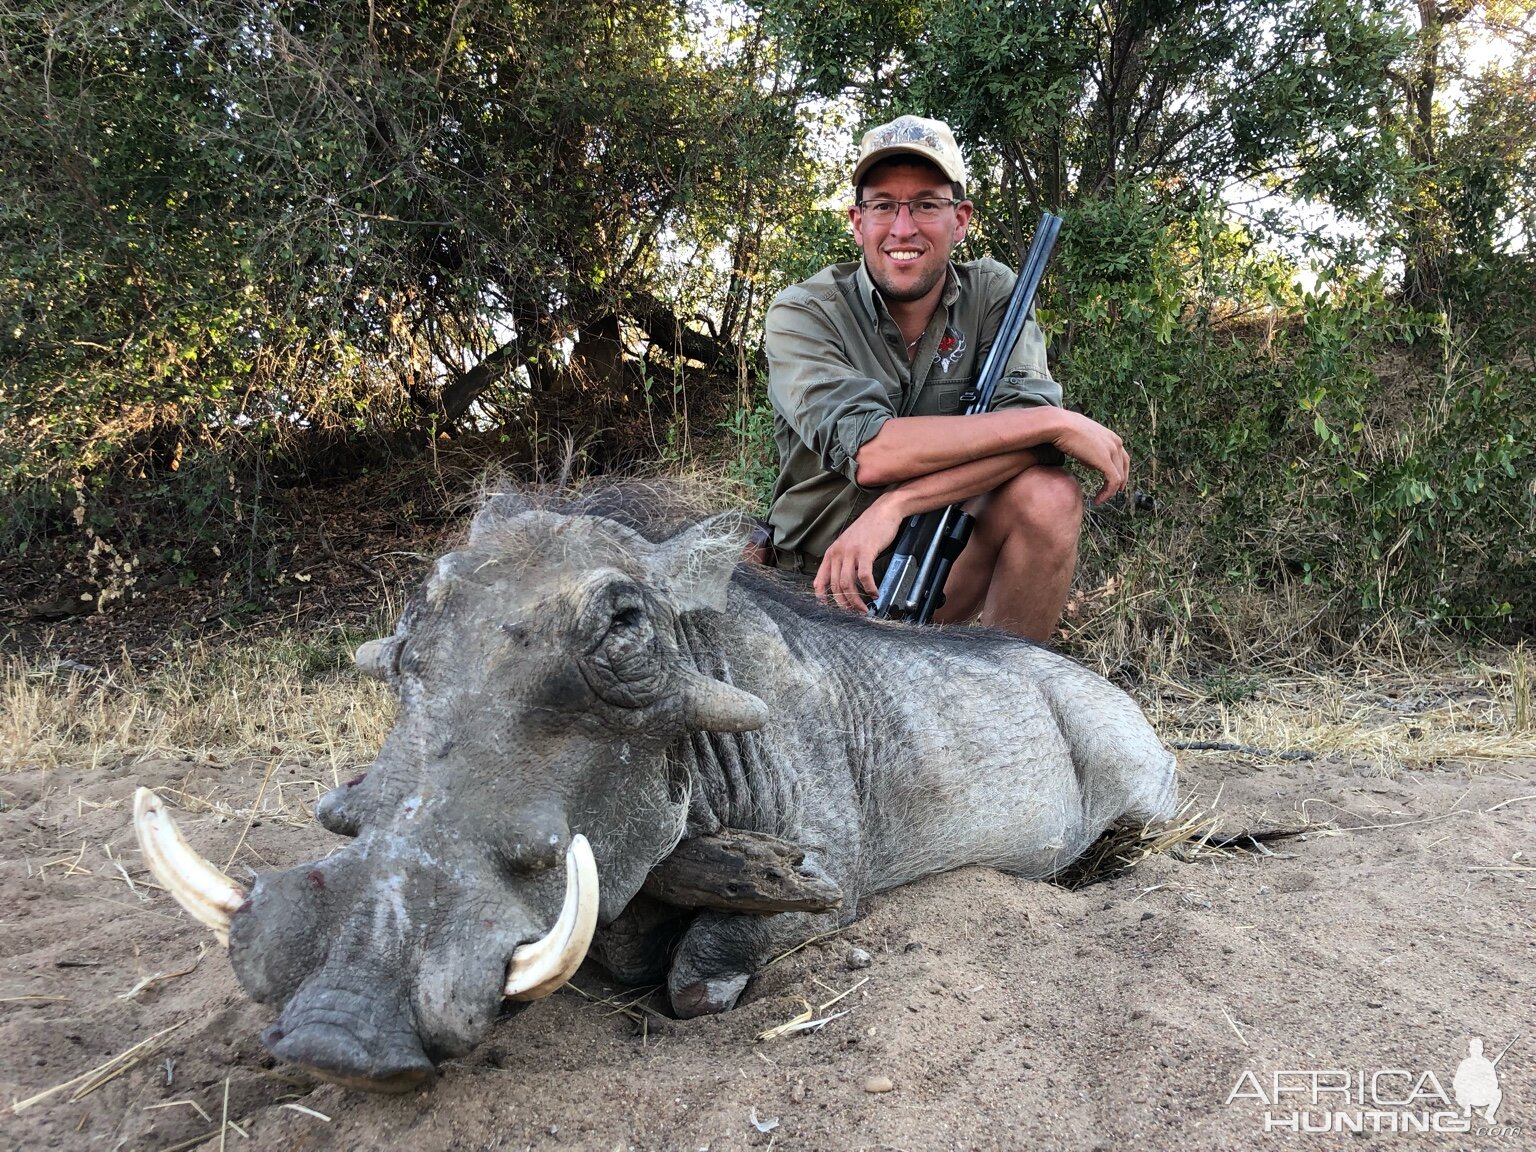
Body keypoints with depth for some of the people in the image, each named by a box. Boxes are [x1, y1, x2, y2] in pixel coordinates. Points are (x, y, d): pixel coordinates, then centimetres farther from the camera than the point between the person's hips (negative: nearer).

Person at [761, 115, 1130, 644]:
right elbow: (868, 453, -28)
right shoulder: (802, 315, -13)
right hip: (824, 580, -1)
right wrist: (1060, 423, -26)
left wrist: (897, 505, -33)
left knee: (1049, 495, -23)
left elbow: (1027, 434, -19)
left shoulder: (992, 295, -3)